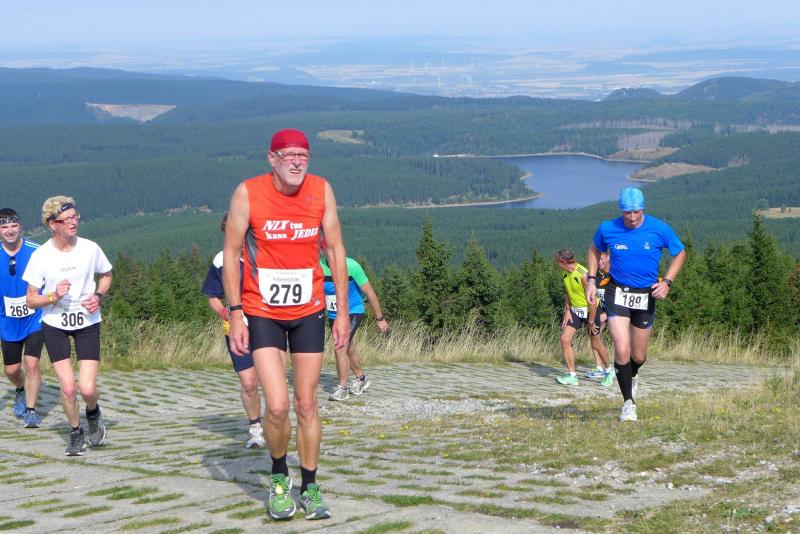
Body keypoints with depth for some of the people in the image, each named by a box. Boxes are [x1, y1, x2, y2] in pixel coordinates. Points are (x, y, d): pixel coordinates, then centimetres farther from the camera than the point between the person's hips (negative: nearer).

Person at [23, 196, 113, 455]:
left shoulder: (90, 249, -9)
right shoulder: (40, 256, -12)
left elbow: (106, 275, 11)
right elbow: (31, 300, -6)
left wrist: (98, 296, -8)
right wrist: (54, 296, -25)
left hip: (87, 323, 0)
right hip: (55, 325, 0)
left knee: (87, 389, -10)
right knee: (68, 388, -6)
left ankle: (93, 413, 26)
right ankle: (76, 432, 20)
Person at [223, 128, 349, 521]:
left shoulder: (321, 190, -3)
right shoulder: (247, 193, -11)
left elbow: (335, 249, 4)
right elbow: (231, 253, -5)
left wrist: (342, 311, 2)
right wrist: (235, 313, -10)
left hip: (308, 312, 3)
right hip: (261, 313, -3)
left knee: (307, 405, 6)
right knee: (277, 406, -12)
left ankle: (310, 488, 21)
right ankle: (279, 478, 14)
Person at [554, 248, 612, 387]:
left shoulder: (583, 274, -27)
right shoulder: (565, 272, -2)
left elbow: (592, 301, -23)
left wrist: (591, 322, -18)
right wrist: (567, 310, 1)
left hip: (589, 310, -7)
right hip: (574, 310, 7)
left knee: (596, 345, 6)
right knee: (565, 339, -10)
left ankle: (609, 371, 30)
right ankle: (572, 375, -6)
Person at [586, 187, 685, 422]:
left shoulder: (660, 229, -11)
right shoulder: (607, 229, -8)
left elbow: (680, 253, 4)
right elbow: (595, 249, 13)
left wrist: (667, 282, -8)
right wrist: (592, 280, 3)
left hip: (646, 296, 1)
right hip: (617, 293, -1)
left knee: (638, 356, 11)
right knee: (622, 350, -16)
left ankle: (632, 376, 48)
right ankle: (628, 402, 0)